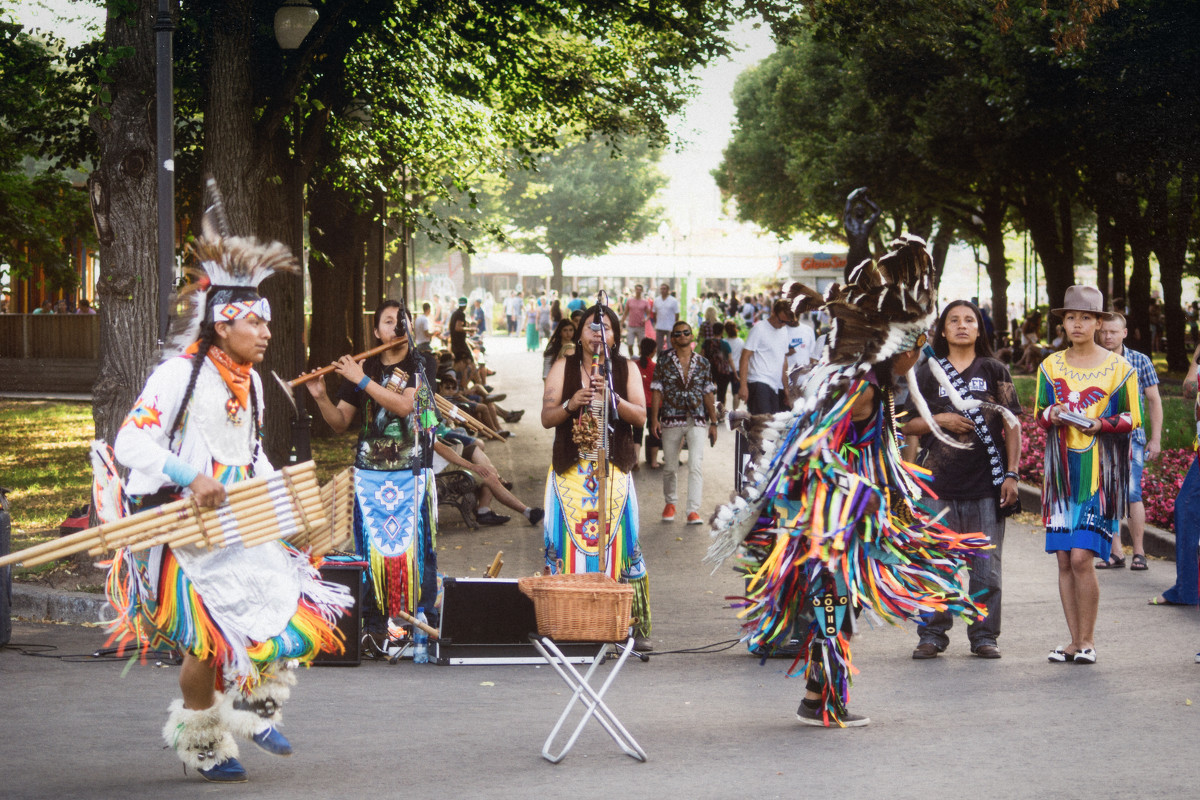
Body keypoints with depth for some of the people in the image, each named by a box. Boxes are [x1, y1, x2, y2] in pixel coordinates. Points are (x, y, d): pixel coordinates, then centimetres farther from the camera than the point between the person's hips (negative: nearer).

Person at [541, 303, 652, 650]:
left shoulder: (626, 369, 7)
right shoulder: (563, 368, 7)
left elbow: (641, 416, -3)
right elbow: (546, 417, 2)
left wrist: (611, 397, -18)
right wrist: (571, 404, -17)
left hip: (614, 470, 0)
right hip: (571, 469, 0)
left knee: (618, 543, -5)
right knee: (569, 543, -5)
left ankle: (635, 627, -2)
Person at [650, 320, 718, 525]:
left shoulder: (702, 363, 7)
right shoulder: (664, 361, 3)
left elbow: (708, 394, 10)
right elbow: (657, 391, 0)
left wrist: (713, 423, 8)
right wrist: (654, 418, -9)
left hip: (697, 421, 0)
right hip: (671, 421, 0)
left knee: (696, 466, -13)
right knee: (670, 467, 9)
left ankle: (694, 510, -15)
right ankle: (670, 503, 32)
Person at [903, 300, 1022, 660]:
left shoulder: (994, 371, 9)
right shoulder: (928, 372, 10)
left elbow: (1012, 425, 7)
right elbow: (907, 426, 10)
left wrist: (1011, 474, 0)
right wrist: (939, 420, -8)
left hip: (985, 484, 0)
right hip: (938, 483, 0)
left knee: (986, 564, 0)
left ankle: (984, 635, 10)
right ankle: (932, 634, 9)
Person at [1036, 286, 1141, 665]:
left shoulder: (1118, 367, 1)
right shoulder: (1051, 366, 11)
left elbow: (1132, 419, 3)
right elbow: (1039, 413, 17)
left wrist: (1100, 425, -14)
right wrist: (1052, 415, -6)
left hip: (1099, 472, -4)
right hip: (1062, 470, 4)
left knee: (1081, 557, -12)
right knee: (1064, 559, 2)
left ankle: (1087, 640, 1)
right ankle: (1075, 640, 11)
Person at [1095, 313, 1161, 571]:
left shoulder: (1140, 362, 3)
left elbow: (1154, 401, 7)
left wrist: (1156, 438, 3)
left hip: (1132, 437, -2)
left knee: (1131, 493, -11)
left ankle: (1139, 552, -4)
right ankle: (1116, 552, 9)